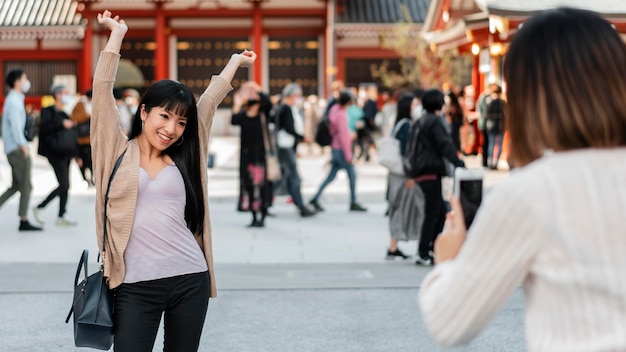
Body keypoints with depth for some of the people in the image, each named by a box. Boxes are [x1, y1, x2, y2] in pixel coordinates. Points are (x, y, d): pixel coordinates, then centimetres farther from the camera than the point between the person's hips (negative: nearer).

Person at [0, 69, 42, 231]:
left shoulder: (15, 100, 18)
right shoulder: (13, 101, -13)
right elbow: (15, 125, -21)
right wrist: (23, 145, -25)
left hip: (13, 149, 10)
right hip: (17, 149, -10)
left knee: (16, 186, 13)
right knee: (26, 186, -5)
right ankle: (23, 221, -2)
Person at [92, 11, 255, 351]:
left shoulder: (182, 158, 11)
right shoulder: (117, 151, 5)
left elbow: (210, 101, 19)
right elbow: (103, 89, 1)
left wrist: (236, 60, 28)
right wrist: (117, 33, 6)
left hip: (190, 281, 3)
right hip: (135, 287, -3)